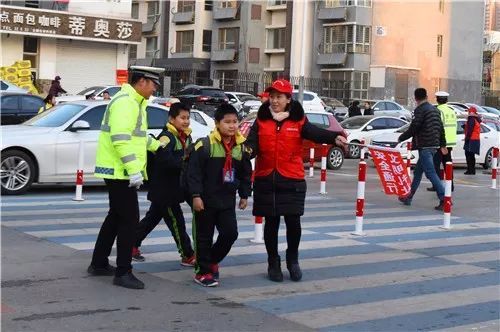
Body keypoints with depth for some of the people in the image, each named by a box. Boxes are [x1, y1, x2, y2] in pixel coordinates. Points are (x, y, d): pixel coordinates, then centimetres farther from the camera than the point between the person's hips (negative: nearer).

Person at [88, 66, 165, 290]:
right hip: (119, 171, -11)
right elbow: (121, 139, -27)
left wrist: (156, 145, 29)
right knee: (129, 220, -8)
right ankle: (123, 273, -4)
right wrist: (134, 169, -29)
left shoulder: (135, 102, 17)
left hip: (119, 171, 11)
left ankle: (99, 264, 28)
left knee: (116, 217, 18)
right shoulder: (125, 102, -17)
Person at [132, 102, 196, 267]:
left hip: (174, 188, 9)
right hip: (163, 188, -9)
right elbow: (164, 159, -32)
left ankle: (133, 245, 30)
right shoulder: (166, 137, -17)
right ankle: (188, 255, 3)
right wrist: (184, 163, -30)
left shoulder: (186, 137, 12)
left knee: (153, 218, 18)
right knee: (176, 221, -3)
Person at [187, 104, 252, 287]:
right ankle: (203, 271, 16)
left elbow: (246, 174, 15)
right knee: (204, 236, 4)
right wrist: (196, 195, -16)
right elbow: (194, 172, -13)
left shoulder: (241, 147, 4)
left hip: (227, 201, 5)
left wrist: (244, 195, 13)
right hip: (206, 200, -5)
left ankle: (212, 261, 25)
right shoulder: (205, 145, -13)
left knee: (230, 233, 1)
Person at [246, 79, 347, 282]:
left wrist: (335, 137, -36)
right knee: (271, 222, 8)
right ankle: (273, 263, 25)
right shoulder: (261, 121, 5)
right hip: (266, 179, 1)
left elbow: (316, 133, -16)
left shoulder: (298, 121, 1)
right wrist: (247, 150, -32)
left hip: (292, 179, -1)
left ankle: (292, 260, 23)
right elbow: (252, 143, -7)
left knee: (293, 221, -2)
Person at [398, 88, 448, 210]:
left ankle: (444, 199, -17)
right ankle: (408, 197, 25)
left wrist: (401, 138, -1)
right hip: (434, 145, 9)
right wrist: (443, 145, 29)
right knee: (417, 172, 17)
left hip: (424, 146, -9)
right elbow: (441, 128, 21)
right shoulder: (435, 110, 16)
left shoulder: (420, 110, -11)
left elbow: (413, 128, -15)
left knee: (431, 173, -10)